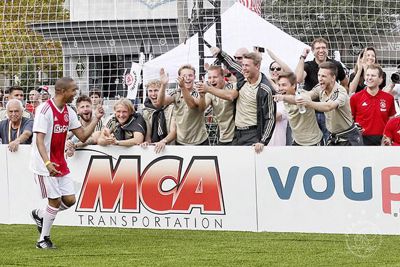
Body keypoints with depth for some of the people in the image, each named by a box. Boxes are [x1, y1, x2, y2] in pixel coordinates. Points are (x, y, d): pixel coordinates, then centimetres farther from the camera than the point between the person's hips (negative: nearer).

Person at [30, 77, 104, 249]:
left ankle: (39, 215, 27)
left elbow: (83, 136, 11)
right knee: (55, 201, -6)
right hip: (45, 165, -8)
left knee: (69, 200, 3)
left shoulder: (68, 112, 8)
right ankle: (43, 240, 8)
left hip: (60, 163, 8)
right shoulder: (45, 109, -16)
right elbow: (39, 140, -23)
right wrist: (47, 162, -35)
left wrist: (96, 119, 0)